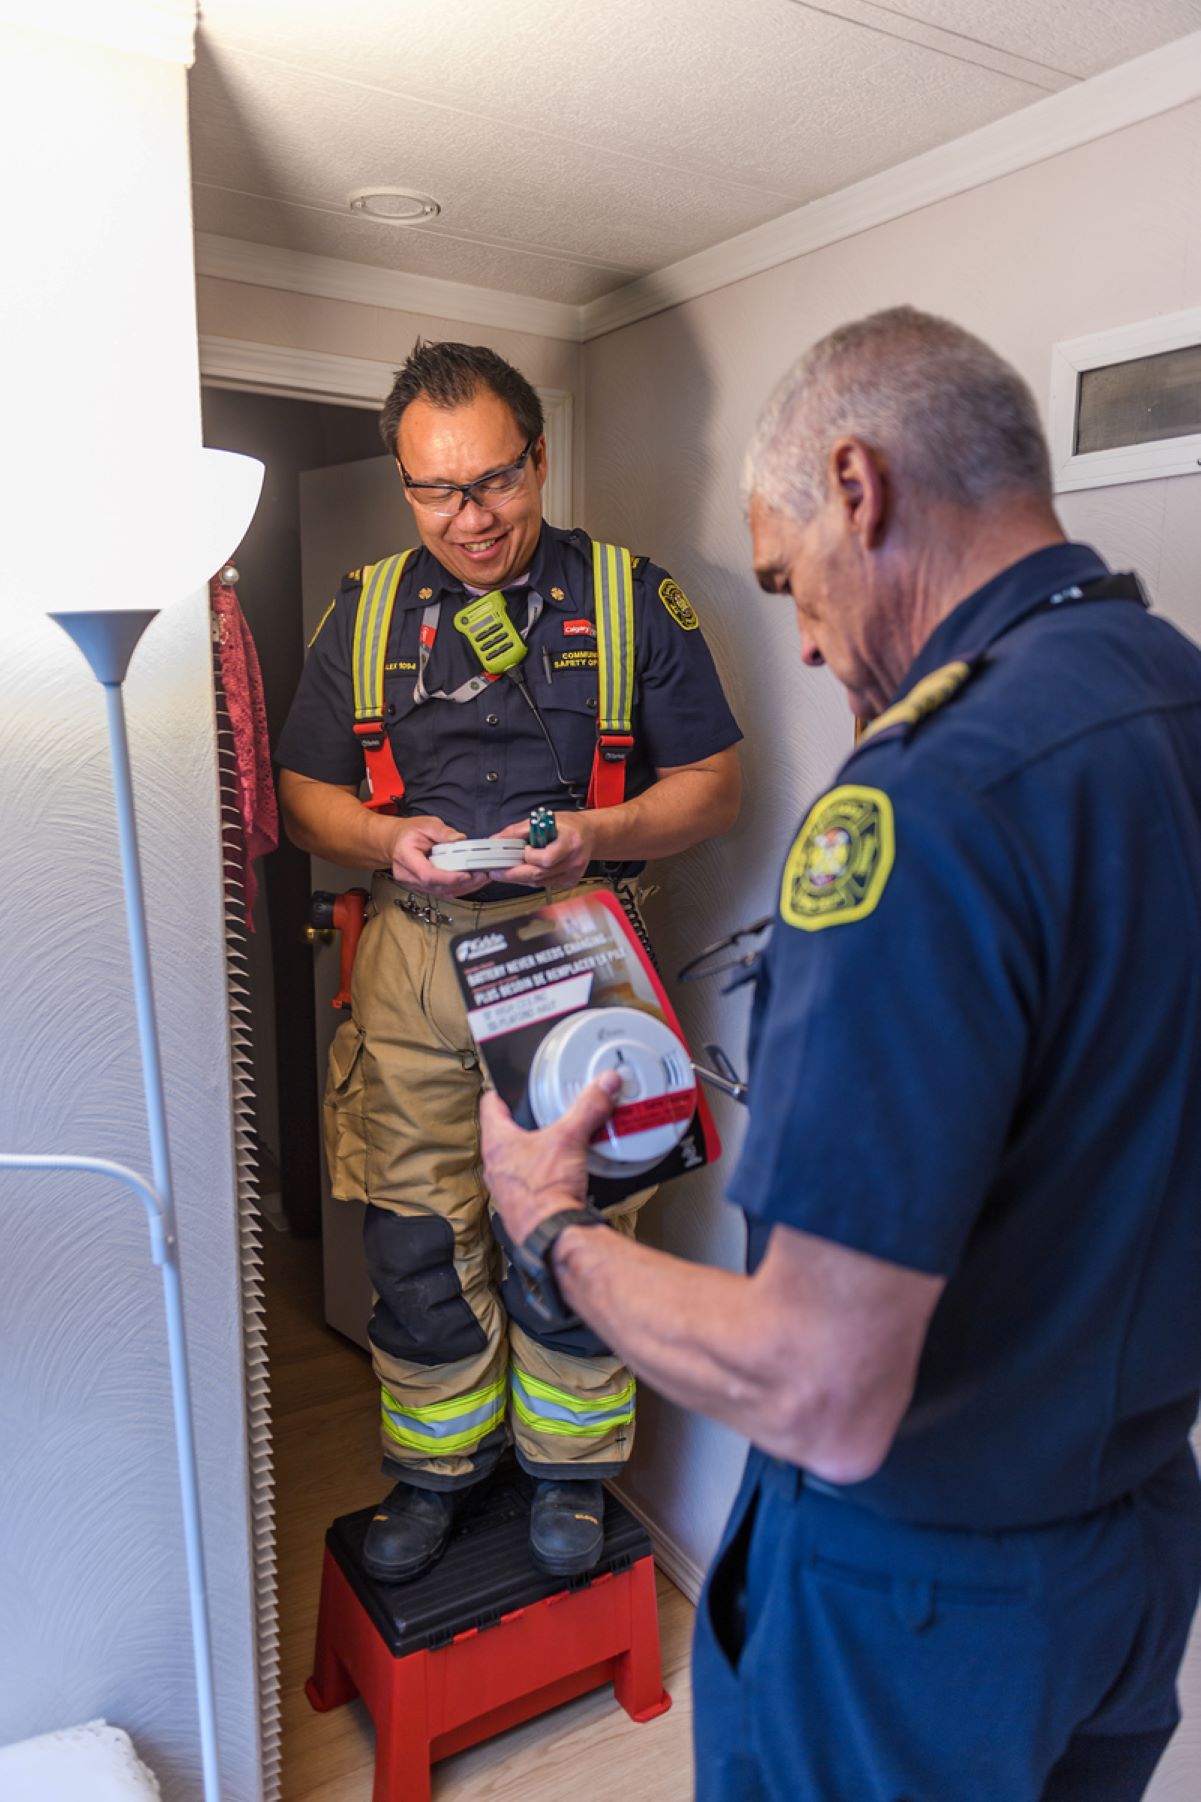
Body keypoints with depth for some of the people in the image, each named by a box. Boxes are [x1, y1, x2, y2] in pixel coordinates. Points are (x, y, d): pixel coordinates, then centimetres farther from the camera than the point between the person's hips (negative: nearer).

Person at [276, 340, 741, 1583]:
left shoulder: (631, 598, 3)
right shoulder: (366, 611, 11)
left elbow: (713, 782, 3)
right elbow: (305, 794, 12)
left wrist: (600, 835, -15)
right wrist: (388, 841, -9)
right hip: (413, 954, 2)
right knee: (414, 1236, 8)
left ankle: (568, 1472, 32)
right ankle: (433, 1468, 32)